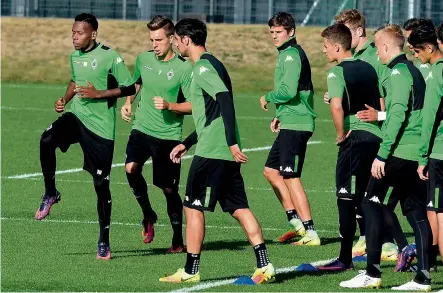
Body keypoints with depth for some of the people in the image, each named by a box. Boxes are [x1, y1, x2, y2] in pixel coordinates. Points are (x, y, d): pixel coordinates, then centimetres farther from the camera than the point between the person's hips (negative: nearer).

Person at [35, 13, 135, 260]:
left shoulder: (110, 57, -10)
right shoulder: (75, 56, 9)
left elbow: (130, 88, -8)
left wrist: (98, 94, -18)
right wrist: (65, 100, 10)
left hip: (101, 127, -5)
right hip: (76, 117, 5)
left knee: (101, 185, -2)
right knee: (47, 141, -28)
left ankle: (104, 241, 11)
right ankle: (50, 193, -7)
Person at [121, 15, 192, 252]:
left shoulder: (184, 68, -9)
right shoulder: (143, 59, 5)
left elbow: (194, 106, -8)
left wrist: (169, 105, -23)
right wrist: (127, 103, 8)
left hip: (169, 135, -3)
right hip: (142, 128, 3)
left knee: (169, 188, 2)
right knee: (131, 168, -23)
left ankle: (178, 239, 19)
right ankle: (148, 215, 2)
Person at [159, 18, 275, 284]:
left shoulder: (203, 67, -11)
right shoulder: (209, 64, 20)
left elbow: (225, 101, -25)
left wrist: (232, 143, -29)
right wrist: (186, 143, 30)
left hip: (211, 152, -9)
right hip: (226, 152, 9)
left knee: (193, 207, 0)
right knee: (239, 208, 7)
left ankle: (190, 271, 4)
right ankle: (265, 267, 1)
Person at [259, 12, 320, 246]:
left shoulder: (291, 55, -14)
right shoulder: (288, 54, 18)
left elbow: (288, 91, -24)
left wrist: (267, 98, -6)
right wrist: (280, 116, 18)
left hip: (295, 125, -11)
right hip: (291, 123, 11)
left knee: (290, 177, -9)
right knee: (270, 170, 16)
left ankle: (310, 233, -7)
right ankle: (295, 221, 18)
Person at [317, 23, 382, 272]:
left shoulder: (337, 72, -8)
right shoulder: (369, 69, 15)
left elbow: (336, 106, -23)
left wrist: (341, 134, -12)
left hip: (355, 138, -7)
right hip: (377, 137, 7)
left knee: (346, 200, -2)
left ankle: (345, 259, -1)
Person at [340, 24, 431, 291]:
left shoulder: (398, 72, -11)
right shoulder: (415, 71, 17)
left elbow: (398, 114, -19)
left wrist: (382, 154, -19)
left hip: (399, 151, -9)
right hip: (418, 154, 9)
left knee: (371, 203, -1)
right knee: (416, 211, 8)